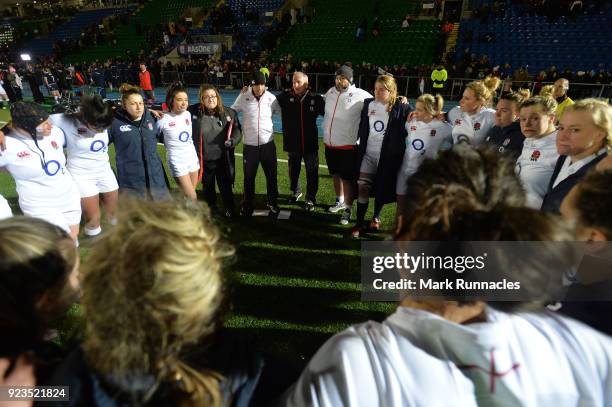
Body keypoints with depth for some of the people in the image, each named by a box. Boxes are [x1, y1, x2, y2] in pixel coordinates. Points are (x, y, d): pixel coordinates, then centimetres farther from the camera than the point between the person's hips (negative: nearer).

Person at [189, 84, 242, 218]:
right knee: (208, 187, 20)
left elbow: (237, 129, 3)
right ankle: (211, 210, 43)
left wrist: (232, 141, -15)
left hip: (223, 159, 0)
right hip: (204, 160, 1)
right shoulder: (194, 112, -10)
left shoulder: (229, 113, -7)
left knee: (226, 187, 14)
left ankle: (230, 210, 35)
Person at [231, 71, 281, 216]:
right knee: (249, 177, 11)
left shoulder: (271, 98, -3)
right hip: (250, 145, 0)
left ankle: (272, 202, 31)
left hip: (268, 144, 1)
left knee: (271, 176, 11)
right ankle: (247, 204, 28)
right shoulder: (243, 97, -4)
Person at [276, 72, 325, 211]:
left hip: (310, 143, -2)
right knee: (293, 170, 19)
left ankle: (311, 198, 23)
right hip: (292, 143, 2)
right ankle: (296, 192, 43)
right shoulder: (286, 96, -4)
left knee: (312, 172, 6)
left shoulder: (316, 99, -6)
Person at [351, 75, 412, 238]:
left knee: (382, 189, 11)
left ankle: (376, 217, 35)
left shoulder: (400, 108, -8)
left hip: (387, 156, -2)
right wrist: (360, 147, 10)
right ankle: (359, 223, 8)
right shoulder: (368, 104, 3)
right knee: (362, 187, -2)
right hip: (368, 154, 3)